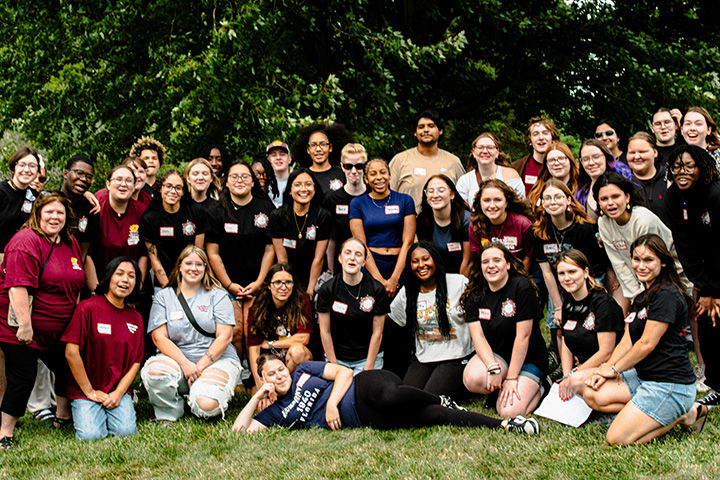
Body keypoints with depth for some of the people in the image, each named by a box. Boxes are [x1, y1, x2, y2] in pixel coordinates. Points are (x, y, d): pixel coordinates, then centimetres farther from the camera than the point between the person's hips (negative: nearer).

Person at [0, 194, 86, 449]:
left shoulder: (71, 244, 9)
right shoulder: (26, 241, -16)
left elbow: (75, 284, 20)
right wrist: (24, 324, -28)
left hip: (57, 330, 8)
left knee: (68, 370, 15)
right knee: (23, 378, -5)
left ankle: (63, 418, 36)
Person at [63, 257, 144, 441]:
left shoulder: (135, 318, 7)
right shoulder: (87, 308, -8)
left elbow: (136, 361, 6)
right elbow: (71, 352, -11)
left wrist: (118, 393, -8)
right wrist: (89, 392, -9)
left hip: (118, 389, 3)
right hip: (85, 390, -3)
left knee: (125, 430, -20)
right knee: (91, 434, -22)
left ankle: (108, 411, 12)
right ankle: (83, 411, 10)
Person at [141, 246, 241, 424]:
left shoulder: (217, 295, 5)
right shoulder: (163, 297, 8)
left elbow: (225, 336, -2)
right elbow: (159, 337, -1)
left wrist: (200, 366, -13)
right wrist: (185, 364, -15)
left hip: (216, 359, -1)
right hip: (177, 357, 2)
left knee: (207, 405, -30)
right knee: (154, 372, -33)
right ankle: (168, 414, -3)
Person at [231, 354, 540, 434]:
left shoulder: (304, 371, 13)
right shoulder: (276, 412, 17)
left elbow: (344, 372, 6)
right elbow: (240, 428, 10)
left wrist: (332, 402, -8)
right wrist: (258, 395, 6)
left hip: (364, 387, -1)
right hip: (362, 419, 2)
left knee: (391, 396, -39)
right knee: (433, 418, -16)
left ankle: (441, 402, -12)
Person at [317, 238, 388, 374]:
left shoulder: (377, 290, -9)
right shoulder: (327, 290, -7)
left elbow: (377, 332, -5)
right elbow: (325, 331, -2)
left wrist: (368, 368, -7)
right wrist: (334, 366, -4)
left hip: (368, 356, -1)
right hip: (336, 357, 1)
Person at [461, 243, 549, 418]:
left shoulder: (522, 287, -15)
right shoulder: (474, 296, 0)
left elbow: (522, 336, -17)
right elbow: (478, 336, -10)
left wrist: (511, 378, -19)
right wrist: (493, 369, -26)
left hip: (528, 359, -3)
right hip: (493, 355, 3)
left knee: (509, 412, -23)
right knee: (473, 379, -31)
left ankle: (535, 388, 9)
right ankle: (498, 389, 4)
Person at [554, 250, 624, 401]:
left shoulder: (604, 303, -15)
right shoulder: (568, 305, 8)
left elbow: (606, 353, -17)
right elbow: (566, 344, 14)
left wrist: (572, 376, -15)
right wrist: (566, 376, -3)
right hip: (583, 368, 6)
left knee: (579, 380, -36)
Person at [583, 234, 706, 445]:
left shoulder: (667, 296, -16)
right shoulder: (641, 298, 15)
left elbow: (647, 344, -17)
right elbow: (627, 341, 10)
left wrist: (614, 369, -6)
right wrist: (605, 369, -5)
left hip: (669, 384, -10)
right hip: (642, 376, 10)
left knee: (617, 438, -15)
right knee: (592, 395, -6)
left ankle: (682, 416, 2)